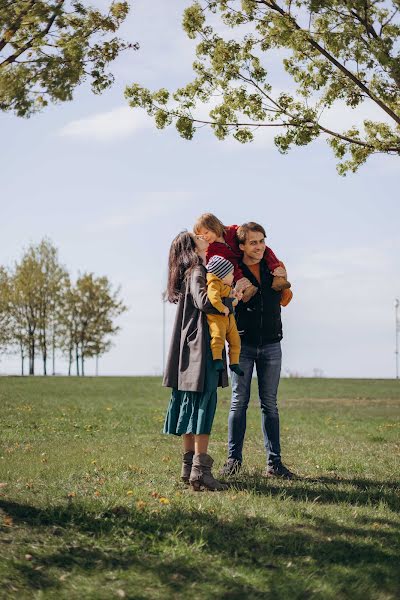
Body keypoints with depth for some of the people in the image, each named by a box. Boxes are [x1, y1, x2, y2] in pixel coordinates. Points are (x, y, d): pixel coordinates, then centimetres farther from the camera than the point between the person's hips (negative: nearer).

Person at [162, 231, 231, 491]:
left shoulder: (193, 273, 19)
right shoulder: (197, 272, -10)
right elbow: (205, 302, -26)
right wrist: (231, 300, -12)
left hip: (191, 352, 10)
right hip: (201, 350, -10)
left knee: (191, 406, 10)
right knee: (205, 404, -10)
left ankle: (189, 466, 14)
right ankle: (200, 469, -13)